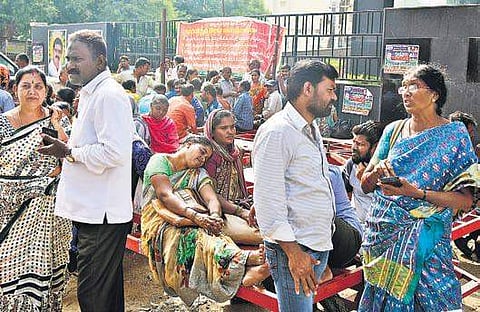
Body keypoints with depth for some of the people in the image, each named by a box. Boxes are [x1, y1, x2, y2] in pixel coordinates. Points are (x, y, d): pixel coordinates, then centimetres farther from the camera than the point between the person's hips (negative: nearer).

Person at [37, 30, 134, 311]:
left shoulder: (109, 95, -16)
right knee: (107, 287, 21)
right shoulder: (91, 93, 17)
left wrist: (69, 152, -15)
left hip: (102, 214, -11)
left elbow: (115, 152, -26)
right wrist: (63, 148, 11)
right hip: (95, 209, 11)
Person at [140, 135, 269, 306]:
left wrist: (215, 215, -21)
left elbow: (212, 199, 4)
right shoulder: (160, 160, 7)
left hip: (195, 224, 4)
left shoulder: (198, 173, 23)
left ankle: (244, 274, -58)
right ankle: (245, 258, -58)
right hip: (161, 225, -4)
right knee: (195, 238, -37)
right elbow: (165, 195, -11)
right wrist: (194, 215, -26)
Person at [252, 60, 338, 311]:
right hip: (294, 247, -9)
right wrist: (293, 252, -22)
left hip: (320, 245, 9)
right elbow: (267, 199, -21)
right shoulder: (276, 131, -17)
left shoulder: (312, 130, 15)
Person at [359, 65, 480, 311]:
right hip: (383, 233, 3)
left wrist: (417, 192, -22)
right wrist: (376, 173, -15)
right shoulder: (393, 130, 6)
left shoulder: (454, 136, -4)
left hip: (424, 241, -3)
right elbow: (365, 185, 8)